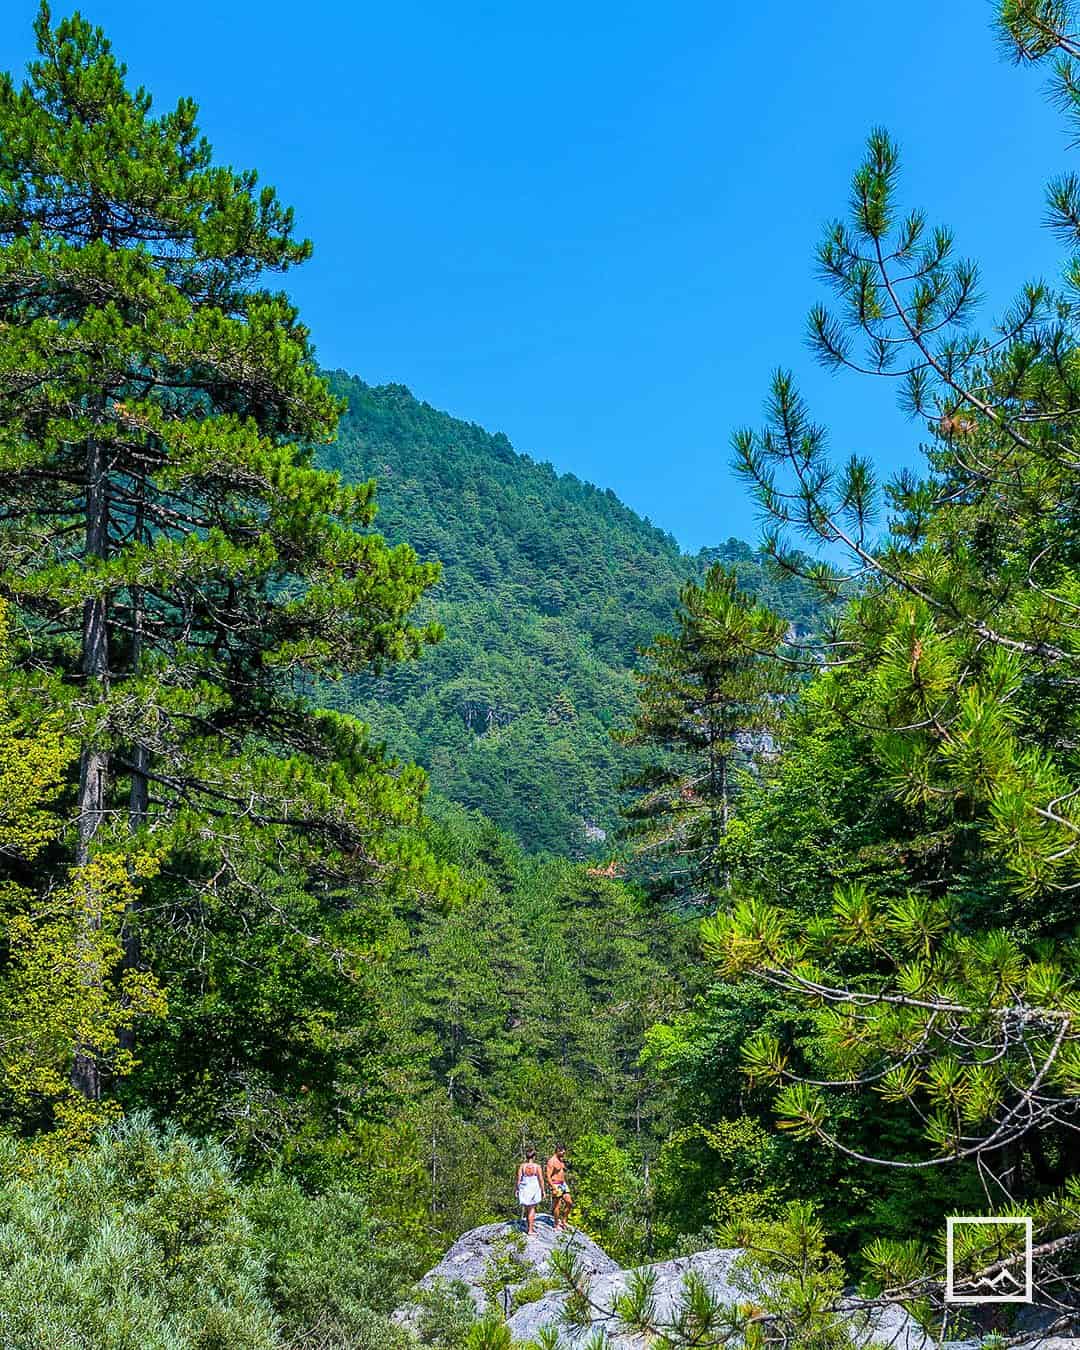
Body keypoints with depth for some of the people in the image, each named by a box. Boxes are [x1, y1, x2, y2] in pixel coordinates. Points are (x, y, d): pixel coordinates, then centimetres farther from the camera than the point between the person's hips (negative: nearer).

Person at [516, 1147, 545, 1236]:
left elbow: (519, 1179, -3)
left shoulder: (522, 1166, -7)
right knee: (532, 1209, 8)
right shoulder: (537, 1166, -11)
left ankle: (528, 1226, 29)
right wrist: (543, 1190, 4)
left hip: (524, 1189, 2)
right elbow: (541, 1180, -7)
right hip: (534, 1189, -2)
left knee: (527, 1208, 19)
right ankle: (530, 1230, 8)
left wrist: (517, 1190, 8)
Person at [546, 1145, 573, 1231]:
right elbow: (548, 1176, -18)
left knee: (569, 1203, 2)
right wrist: (553, 1188, -23)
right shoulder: (551, 1161, -15)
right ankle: (557, 1225, 11)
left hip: (563, 1184, 8)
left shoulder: (561, 1160, 11)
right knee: (557, 1206, -1)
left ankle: (563, 1221, 16)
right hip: (556, 1185, -8)